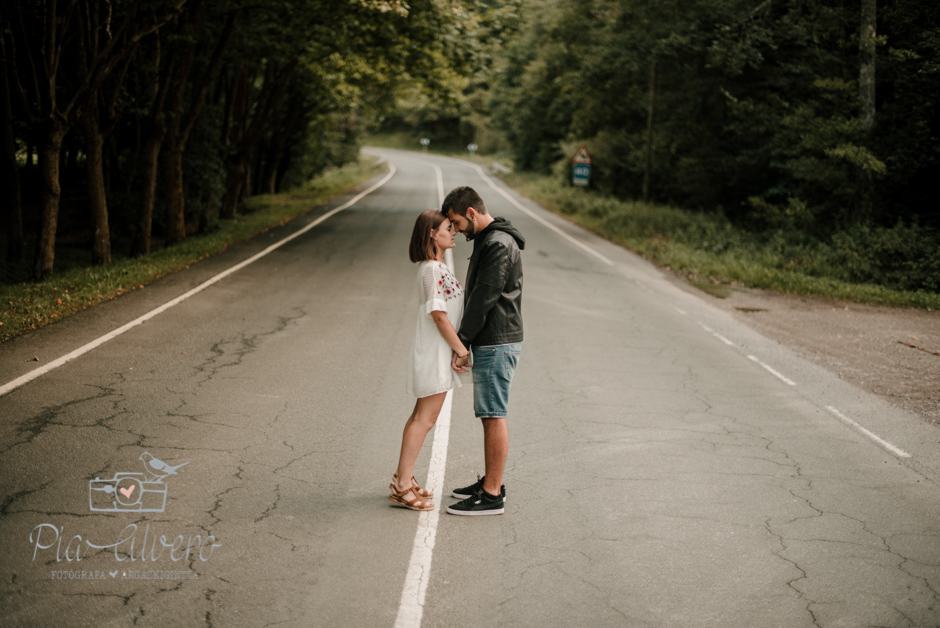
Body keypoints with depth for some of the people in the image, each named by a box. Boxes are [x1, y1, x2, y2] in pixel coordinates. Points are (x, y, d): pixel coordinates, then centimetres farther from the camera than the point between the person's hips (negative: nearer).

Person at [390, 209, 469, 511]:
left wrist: (458, 349, 12)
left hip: (438, 353, 10)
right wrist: (462, 349, -16)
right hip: (435, 353, -10)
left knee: (421, 416, 14)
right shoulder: (432, 269, -17)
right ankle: (402, 486, -2)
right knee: (425, 419, -6)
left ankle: (402, 478, 22)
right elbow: (438, 314, -21)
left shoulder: (438, 267, 14)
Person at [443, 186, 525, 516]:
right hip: (489, 343, 10)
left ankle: (492, 496, -3)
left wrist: (461, 344, -15)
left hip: (497, 345, -10)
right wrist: (465, 343, 14)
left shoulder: (499, 245, -17)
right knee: (489, 415, 15)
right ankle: (491, 483, 24)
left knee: (494, 416, -7)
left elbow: (484, 299, -20)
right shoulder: (487, 241, 16)